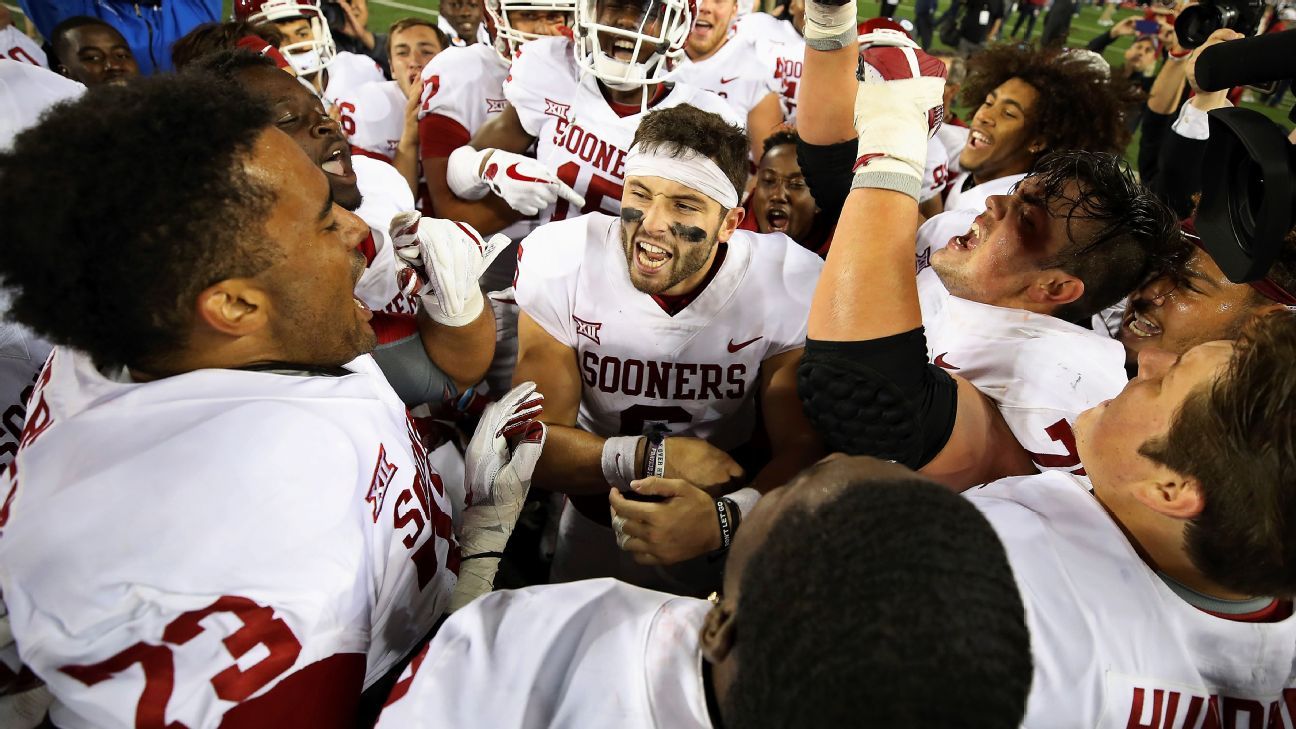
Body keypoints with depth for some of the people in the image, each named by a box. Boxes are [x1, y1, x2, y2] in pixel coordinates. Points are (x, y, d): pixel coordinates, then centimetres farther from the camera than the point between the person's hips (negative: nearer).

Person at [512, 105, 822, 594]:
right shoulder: (559, 261, -19)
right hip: (596, 520, 0)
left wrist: (724, 519, -35)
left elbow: (806, 450, -15)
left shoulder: (794, 287, -19)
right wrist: (653, 457, -28)